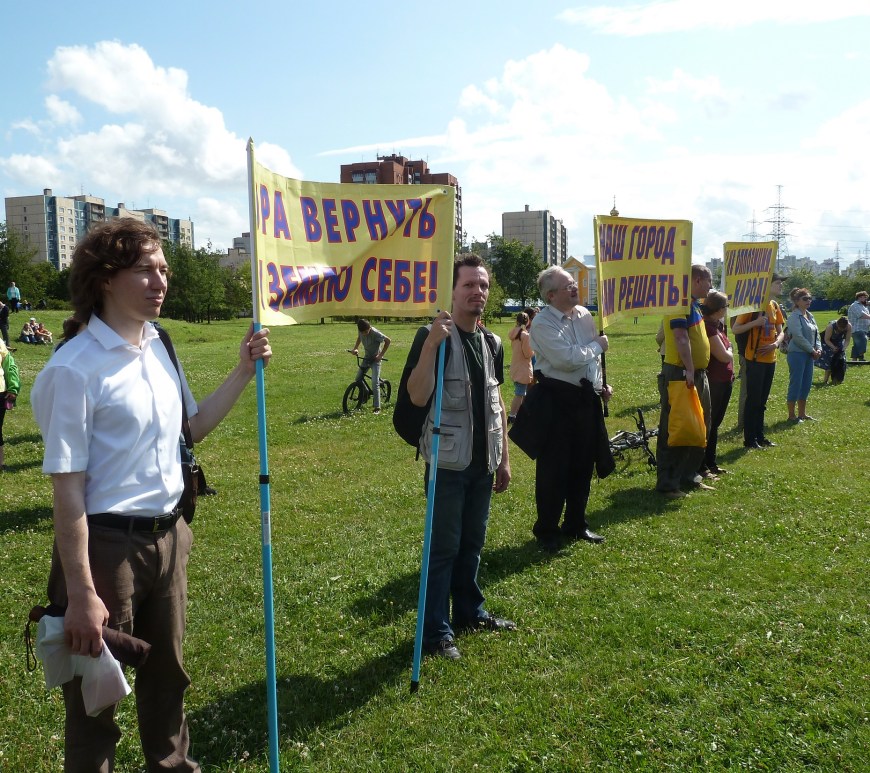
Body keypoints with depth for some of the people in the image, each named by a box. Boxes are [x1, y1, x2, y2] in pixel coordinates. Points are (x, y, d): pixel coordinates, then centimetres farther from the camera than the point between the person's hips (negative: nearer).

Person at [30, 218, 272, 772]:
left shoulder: (159, 348, 3)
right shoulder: (76, 368, -18)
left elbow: (194, 426, 17)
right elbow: (68, 488, -19)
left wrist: (244, 372, 5)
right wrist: (80, 593, -19)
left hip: (168, 537, 7)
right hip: (107, 545, -7)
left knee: (168, 674, 24)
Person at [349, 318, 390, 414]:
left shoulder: (375, 333, -27)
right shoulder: (360, 331, -10)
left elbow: (388, 340, -17)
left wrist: (381, 355, -18)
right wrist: (355, 348, -1)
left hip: (375, 359, -6)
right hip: (366, 358, 6)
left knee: (375, 383, -15)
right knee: (358, 379, 4)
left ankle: (377, 407, -10)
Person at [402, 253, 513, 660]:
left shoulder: (492, 342, 9)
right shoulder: (433, 336, -11)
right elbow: (418, 396, -23)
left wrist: (503, 458, 14)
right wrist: (431, 344, -32)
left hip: (483, 462, 6)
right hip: (448, 461, -6)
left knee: (473, 543, 17)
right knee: (443, 546, -1)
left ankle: (470, 611, 33)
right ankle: (436, 631, 10)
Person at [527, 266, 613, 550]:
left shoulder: (584, 315, 9)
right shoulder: (543, 324, -14)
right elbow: (567, 359, -25)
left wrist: (602, 384, 11)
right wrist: (597, 345, -11)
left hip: (587, 398, 7)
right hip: (557, 400, -7)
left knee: (583, 465, 15)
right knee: (554, 468, 0)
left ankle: (576, 524, 31)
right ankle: (546, 531, 15)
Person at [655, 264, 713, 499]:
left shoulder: (693, 305, 17)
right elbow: (680, 337, -24)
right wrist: (688, 370, -28)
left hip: (698, 374, 10)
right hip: (680, 374, -10)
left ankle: (689, 476, 25)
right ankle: (667, 483, -1)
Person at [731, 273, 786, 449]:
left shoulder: (774, 305, 11)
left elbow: (780, 331, 15)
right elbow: (735, 329, -12)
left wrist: (776, 344, -6)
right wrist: (755, 322, -24)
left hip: (770, 359, 7)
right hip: (755, 359, -7)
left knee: (762, 400, 13)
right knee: (753, 399, -3)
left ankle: (760, 436, 21)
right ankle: (749, 439, 4)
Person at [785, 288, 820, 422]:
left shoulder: (810, 316, 13)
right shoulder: (794, 317, -13)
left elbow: (816, 334, 16)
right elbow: (798, 337, -18)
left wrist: (818, 349, 1)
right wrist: (812, 350, -12)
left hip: (809, 355, 8)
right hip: (797, 354, -8)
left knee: (806, 384, 11)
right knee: (795, 384, -4)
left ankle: (802, 413, 21)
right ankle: (792, 415, 5)